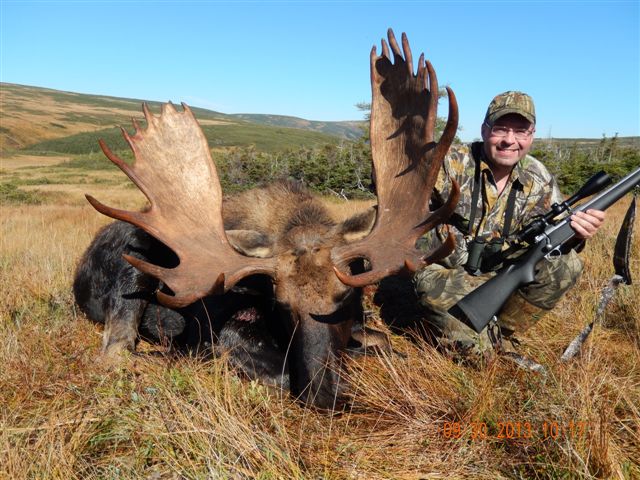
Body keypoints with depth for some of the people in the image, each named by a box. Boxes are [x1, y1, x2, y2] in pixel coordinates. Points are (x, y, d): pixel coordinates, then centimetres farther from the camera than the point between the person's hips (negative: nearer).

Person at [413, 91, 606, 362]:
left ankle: (500, 334, 2)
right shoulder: (452, 164, -16)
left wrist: (576, 235, -21)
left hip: (498, 277, 5)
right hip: (443, 275, -5)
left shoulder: (539, 181, -2)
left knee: (566, 266, -15)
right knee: (477, 350, -28)